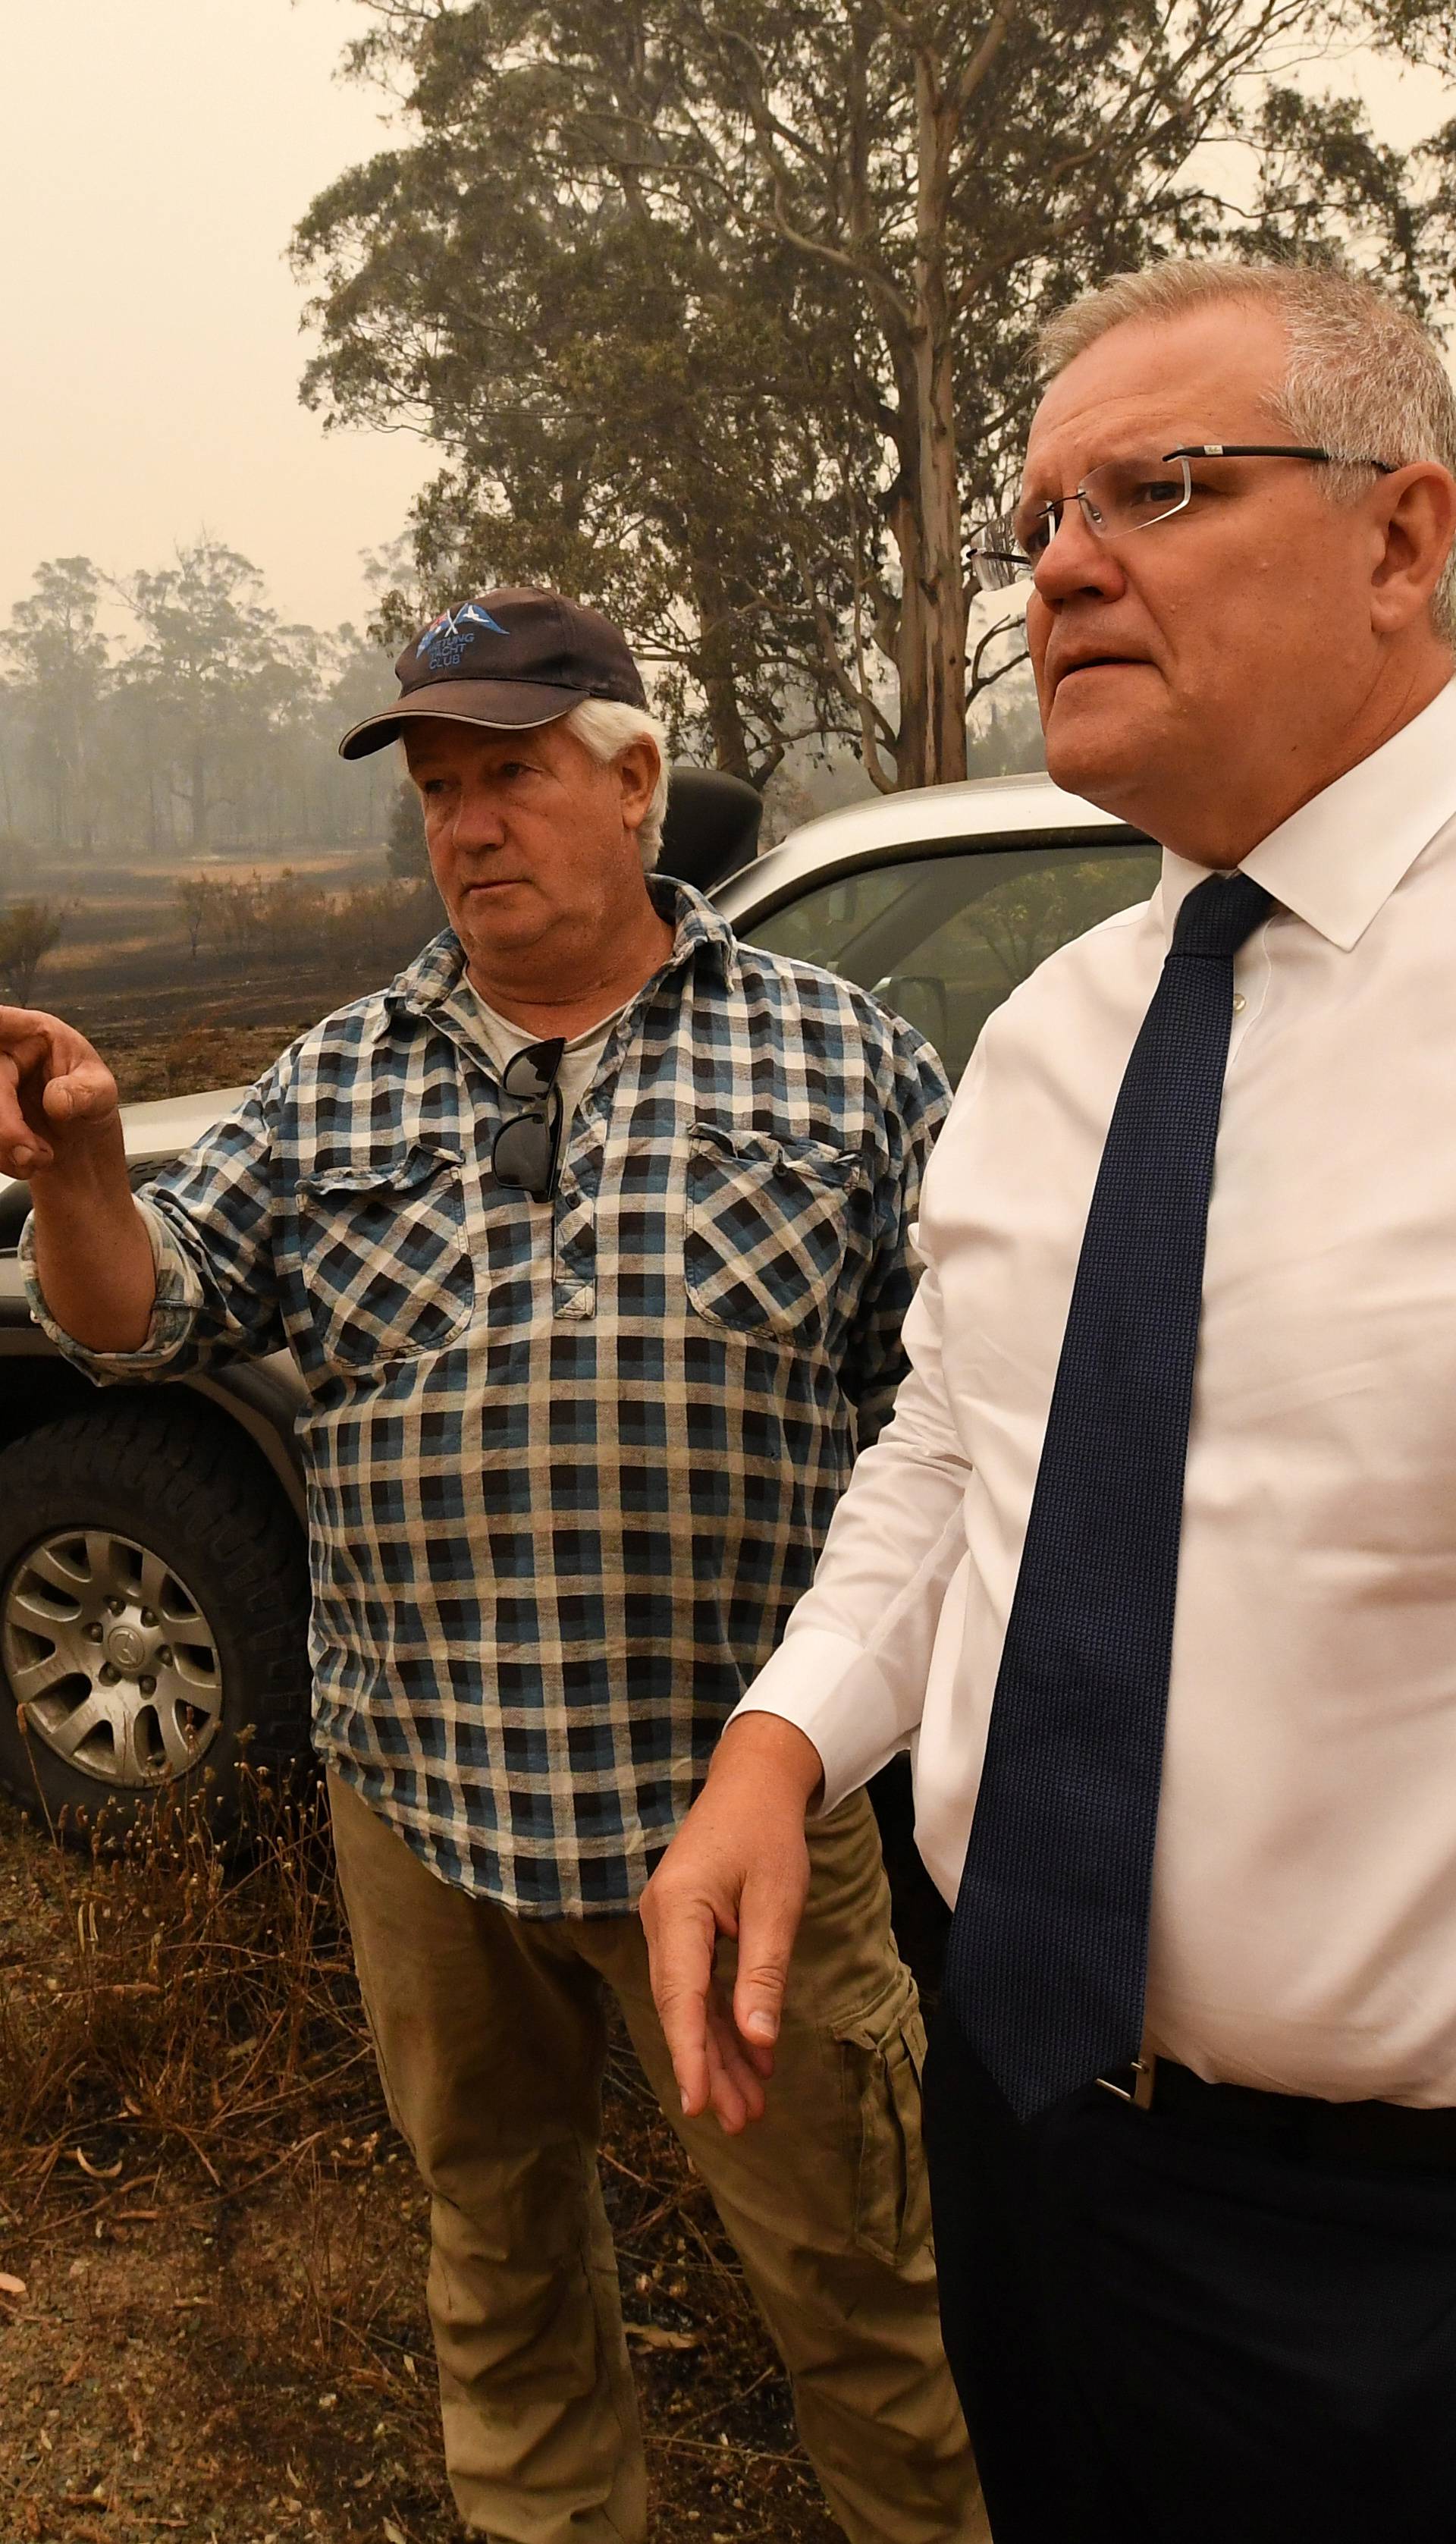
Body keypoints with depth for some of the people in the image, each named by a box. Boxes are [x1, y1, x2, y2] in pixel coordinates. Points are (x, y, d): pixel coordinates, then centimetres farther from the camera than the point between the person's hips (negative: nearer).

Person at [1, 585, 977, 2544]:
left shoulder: (840, 1058, -1)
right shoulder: (336, 1086, 7)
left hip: (738, 1797, -3)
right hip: (420, 1794, 3)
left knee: (844, 2244, 11)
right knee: (493, 2209, 22)